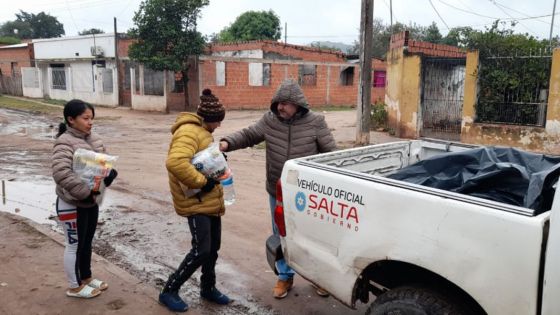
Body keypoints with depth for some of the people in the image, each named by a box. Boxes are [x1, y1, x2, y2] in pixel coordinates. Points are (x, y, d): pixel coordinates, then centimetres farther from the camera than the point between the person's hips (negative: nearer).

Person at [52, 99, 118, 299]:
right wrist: (85, 192, -29)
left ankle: (86, 277, 39)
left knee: (87, 242, 21)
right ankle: (75, 287, 25)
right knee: (75, 245, 7)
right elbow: (61, 173, -32)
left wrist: (110, 172, -8)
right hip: (72, 204, -8)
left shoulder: (93, 139, 5)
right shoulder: (65, 142, -20)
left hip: (91, 201, 8)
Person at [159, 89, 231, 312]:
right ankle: (169, 291, 10)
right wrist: (200, 182, -27)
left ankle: (208, 288, 32)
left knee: (213, 249, 15)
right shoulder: (189, 132, -18)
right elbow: (175, 162, -35)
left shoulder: (202, 132, 16)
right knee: (201, 252, -7)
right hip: (196, 203, -10)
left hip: (211, 201, 10)